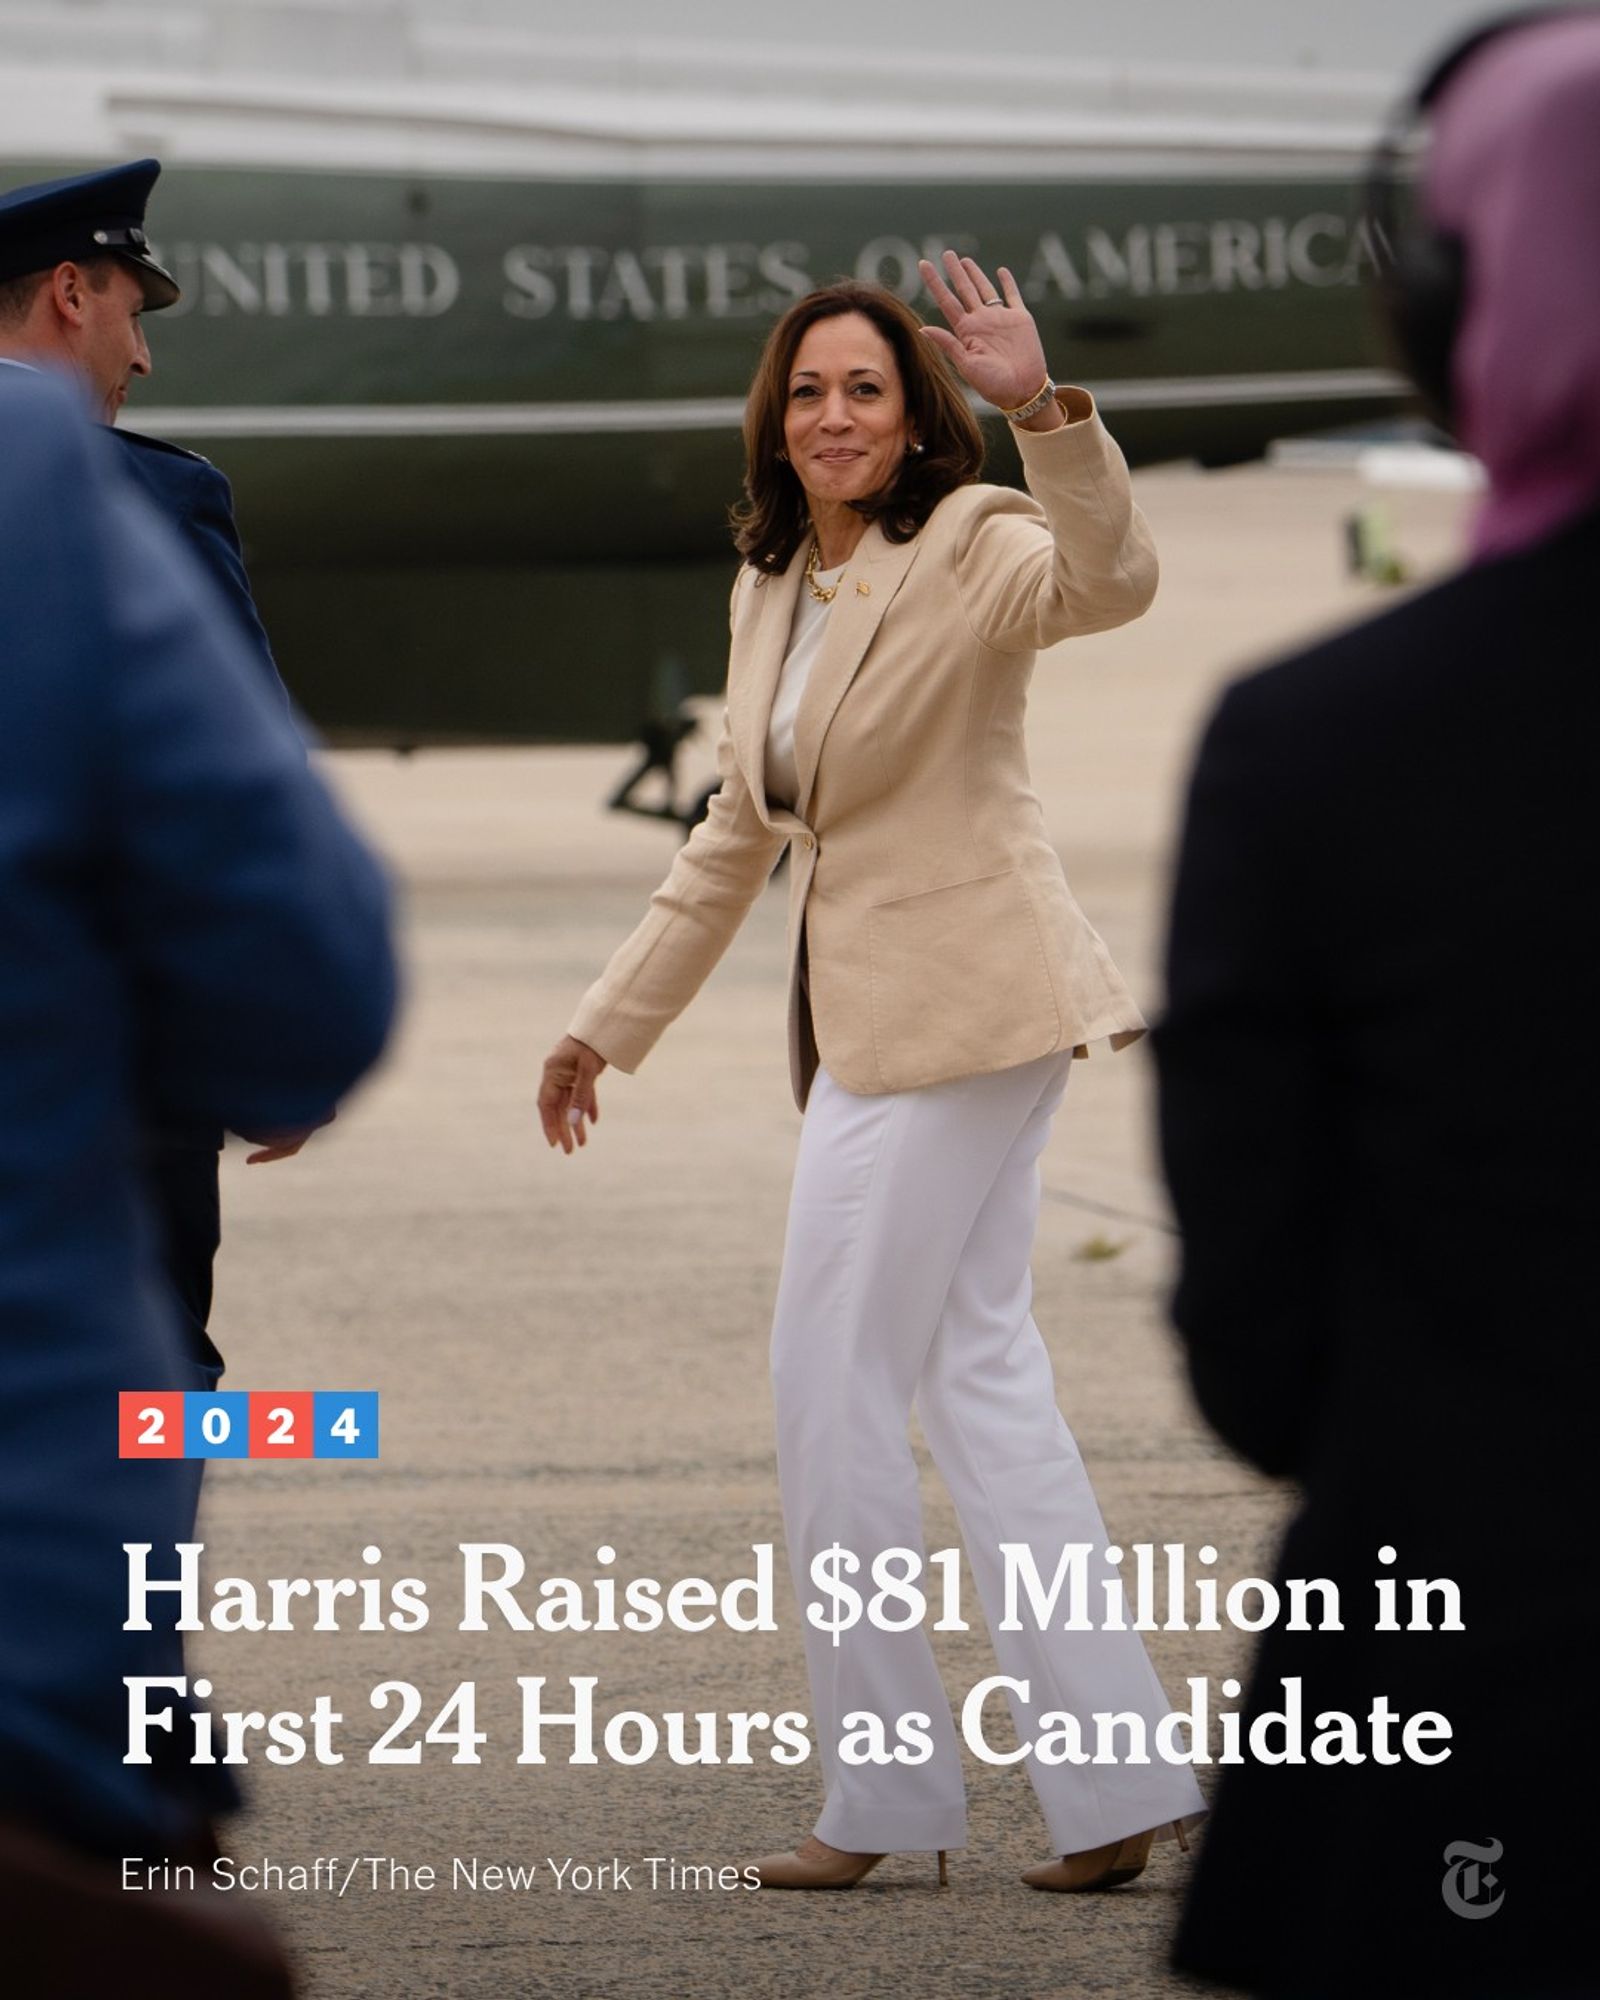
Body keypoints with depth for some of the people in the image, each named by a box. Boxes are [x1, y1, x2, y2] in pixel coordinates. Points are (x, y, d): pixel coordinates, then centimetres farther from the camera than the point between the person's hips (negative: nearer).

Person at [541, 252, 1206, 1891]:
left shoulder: (971, 547, -10)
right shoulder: (768, 592, 14)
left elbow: (1108, 582, -33)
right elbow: (737, 835, 22)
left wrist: (1043, 406, -47)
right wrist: (610, 1021, 23)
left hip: (957, 1009, -9)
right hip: (870, 1016, 9)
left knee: (836, 1386, -4)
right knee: (978, 1373, 8)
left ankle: (884, 1796, 6)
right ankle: (1113, 1780, 10)